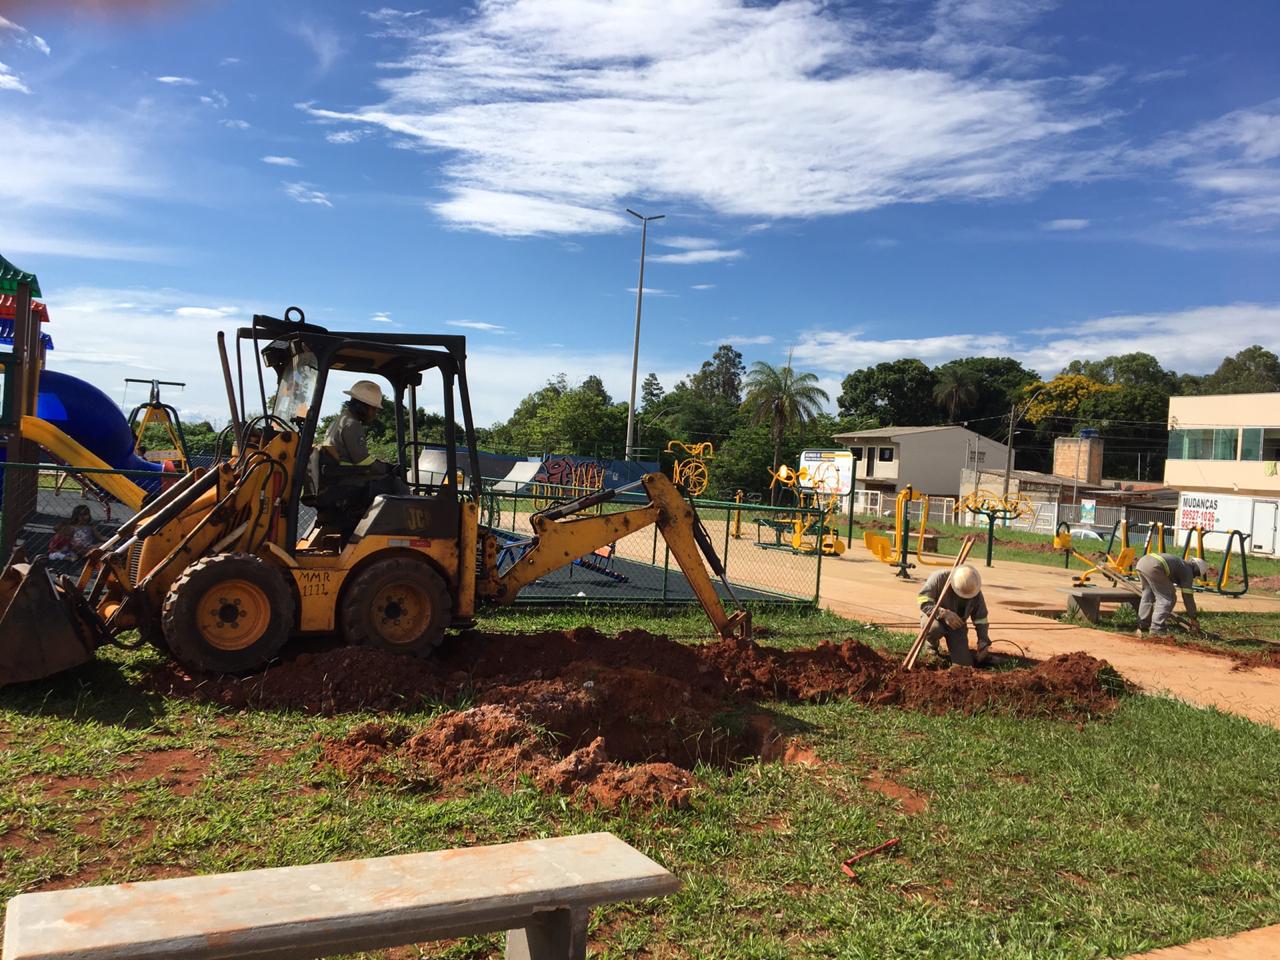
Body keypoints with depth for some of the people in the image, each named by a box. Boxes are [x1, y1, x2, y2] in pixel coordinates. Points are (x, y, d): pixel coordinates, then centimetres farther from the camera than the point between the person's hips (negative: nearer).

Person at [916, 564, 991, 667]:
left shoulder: (976, 593, -13)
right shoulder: (939, 578, -26)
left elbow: (981, 620, -4)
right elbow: (922, 601, -27)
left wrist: (984, 643, -12)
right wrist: (943, 613, -37)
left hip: (957, 624, 2)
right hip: (934, 616, -2)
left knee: (964, 664, -11)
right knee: (935, 628, -41)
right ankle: (932, 645, -3)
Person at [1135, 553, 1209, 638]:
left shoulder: (1181, 563, 35)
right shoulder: (1188, 572, 12)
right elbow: (1188, 597, 13)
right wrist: (1194, 619, 23)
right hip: (1153, 567, -9)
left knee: (1147, 597, 23)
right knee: (1168, 599, 5)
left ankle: (1142, 627, 25)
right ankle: (1157, 629, 3)